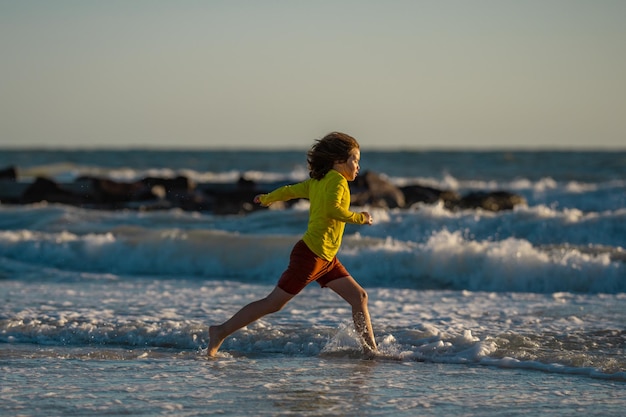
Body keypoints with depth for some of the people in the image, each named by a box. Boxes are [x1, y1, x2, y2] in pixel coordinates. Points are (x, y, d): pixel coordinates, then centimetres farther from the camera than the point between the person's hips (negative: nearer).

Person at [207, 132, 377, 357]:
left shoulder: (316, 182, 14)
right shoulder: (336, 179, -11)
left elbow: (289, 190, 25)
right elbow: (332, 209, -28)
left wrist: (267, 199, 41)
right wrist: (359, 218, -15)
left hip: (326, 259, 10)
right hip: (310, 254, -10)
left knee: (359, 296, 4)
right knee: (273, 303, -5)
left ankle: (371, 350, 5)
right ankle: (221, 332, 2)